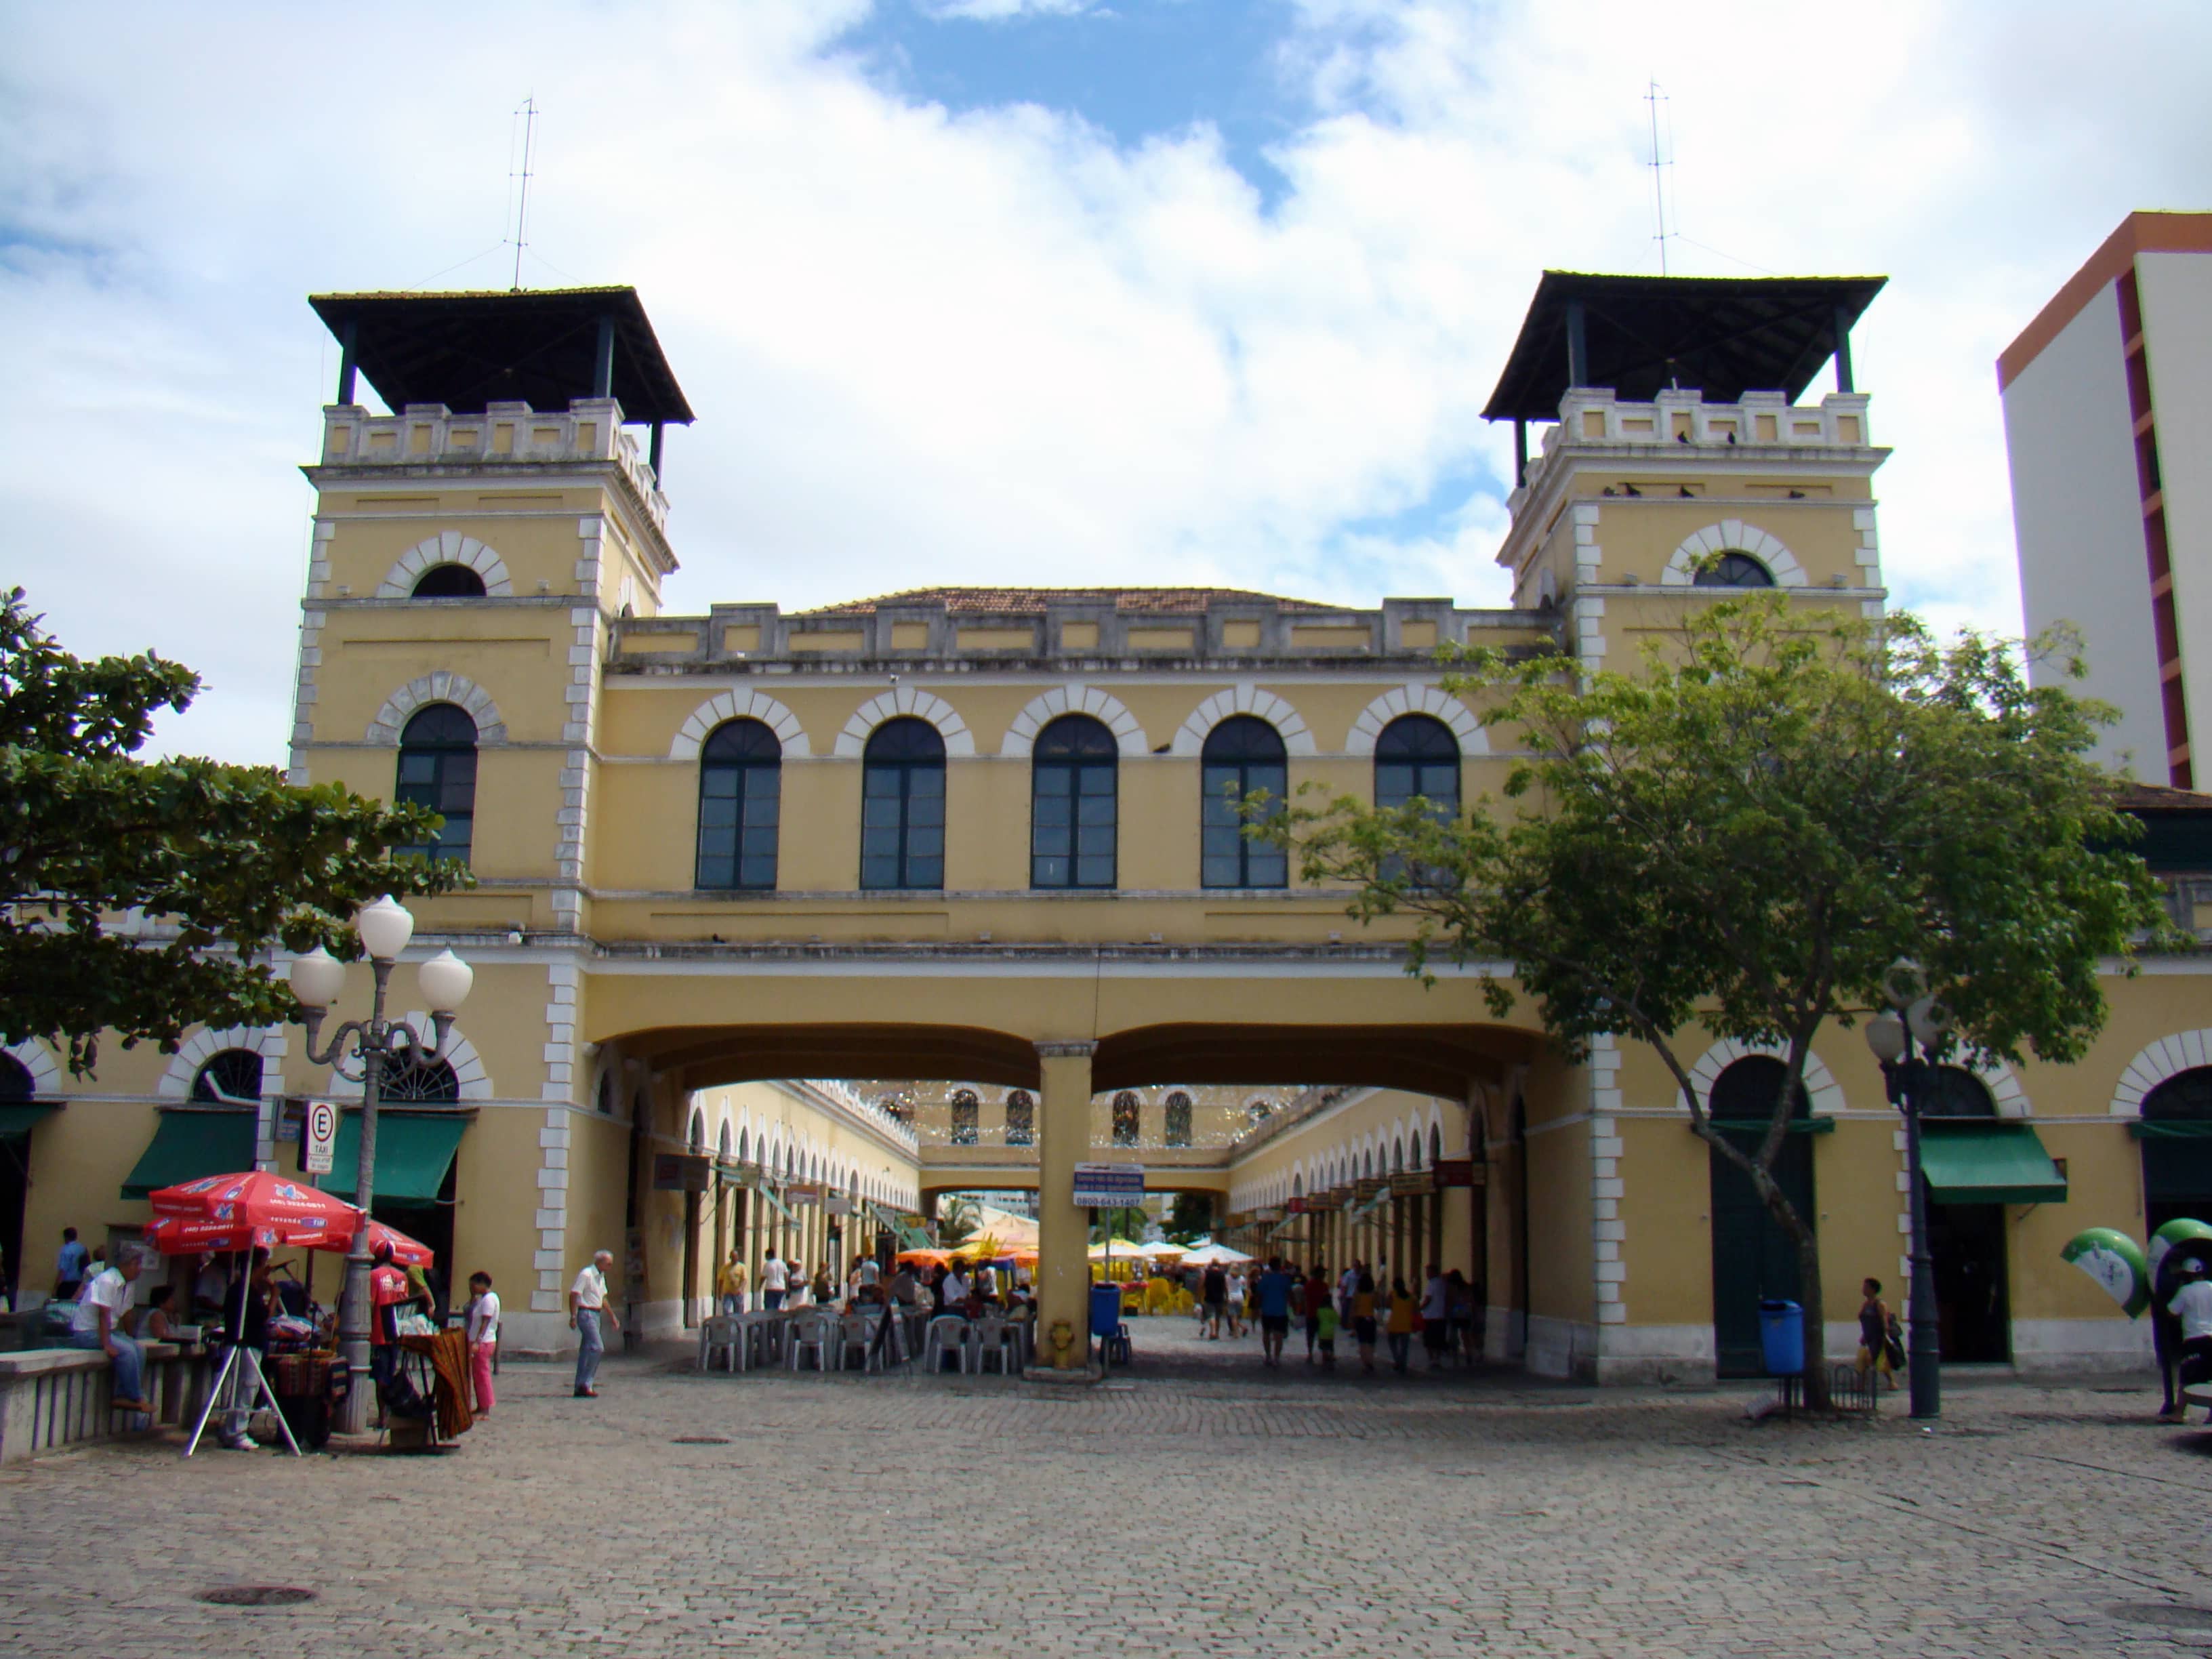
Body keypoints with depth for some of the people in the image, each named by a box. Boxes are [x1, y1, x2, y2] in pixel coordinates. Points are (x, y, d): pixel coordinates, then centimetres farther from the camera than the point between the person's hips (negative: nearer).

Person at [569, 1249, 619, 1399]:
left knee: (587, 1350, 9)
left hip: (596, 1315, 9)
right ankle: (586, 1384, -13)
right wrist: (573, 1317, -20)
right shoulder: (586, 1274, -12)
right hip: (586, 1314, -9)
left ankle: (581, 1387, 12)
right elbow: (573, 1295, -15)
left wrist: (612, 1316, 26)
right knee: (597, 1347, -16)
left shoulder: (601, 1277, 16)